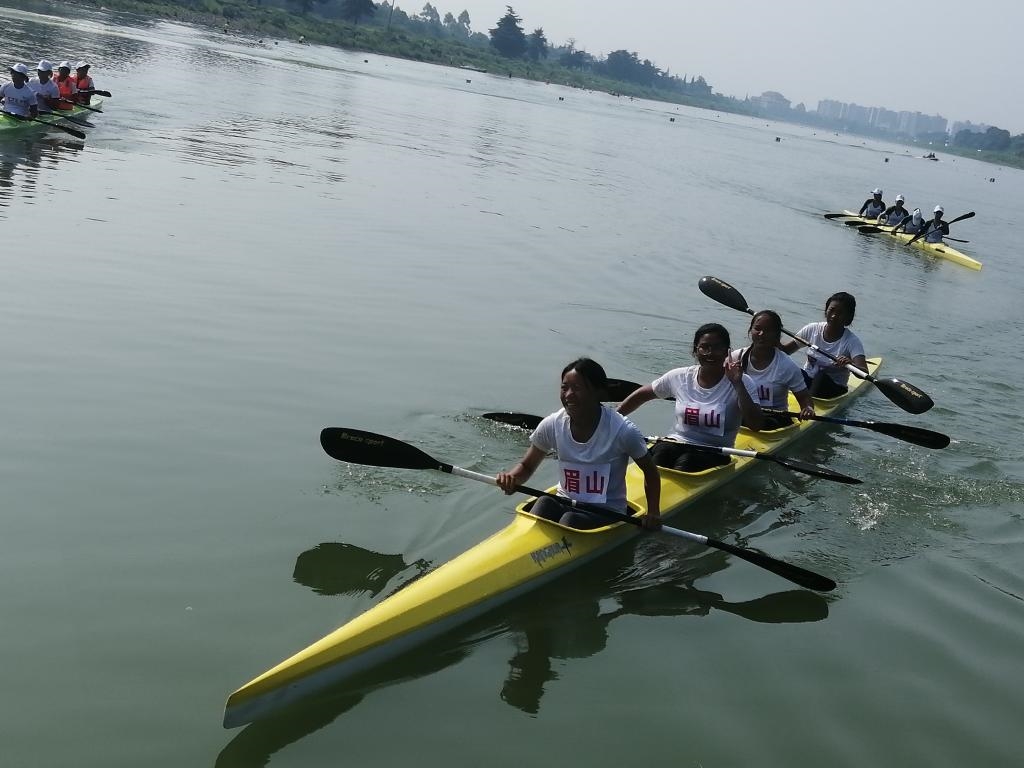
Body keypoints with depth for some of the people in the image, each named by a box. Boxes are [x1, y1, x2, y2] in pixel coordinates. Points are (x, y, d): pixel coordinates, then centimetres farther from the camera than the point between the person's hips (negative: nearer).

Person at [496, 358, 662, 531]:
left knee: (570, 519, -33)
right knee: (544, 502, -31)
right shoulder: (552, 426, -4)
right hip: (565, 505, 3)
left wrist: (653, 512, -13)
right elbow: (526, 466, 8)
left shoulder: (623, 431, -14)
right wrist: (512, 477, -15)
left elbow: (651, 473, 1)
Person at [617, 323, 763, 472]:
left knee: (686, 462, -34)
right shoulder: (680, 377, 5)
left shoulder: (743, 383, -4)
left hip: (714, 453, -2)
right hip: (676, 442, 2)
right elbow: (641, 395, 17)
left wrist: (738, 385, -23)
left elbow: (756, 425, -16)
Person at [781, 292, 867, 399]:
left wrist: (851, 364, -49)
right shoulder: (812, 329, -3)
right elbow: (785, 350, -1)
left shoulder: (852, 341, -14)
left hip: (834, 389, -3)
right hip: (807, 380, 3)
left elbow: (864, 373, -27)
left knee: (822, 376, -35)